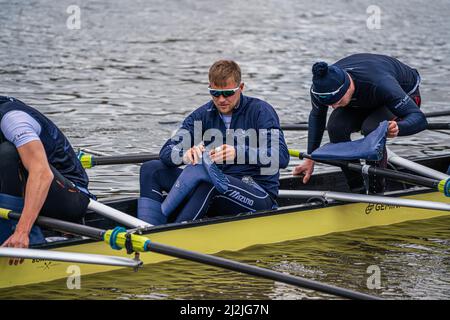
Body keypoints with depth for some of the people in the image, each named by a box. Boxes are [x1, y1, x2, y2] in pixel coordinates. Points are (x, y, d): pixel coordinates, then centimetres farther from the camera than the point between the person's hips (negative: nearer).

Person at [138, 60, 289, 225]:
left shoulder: (260, 111, -5)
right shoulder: (203, 115, 7)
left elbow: (282, 157, -20)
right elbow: (167, 152, -4)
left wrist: (238, 153, -35)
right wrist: (185, 154, -29)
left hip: (260, 195, -5)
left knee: (204, 163, -33)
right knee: (151, 169, -8)